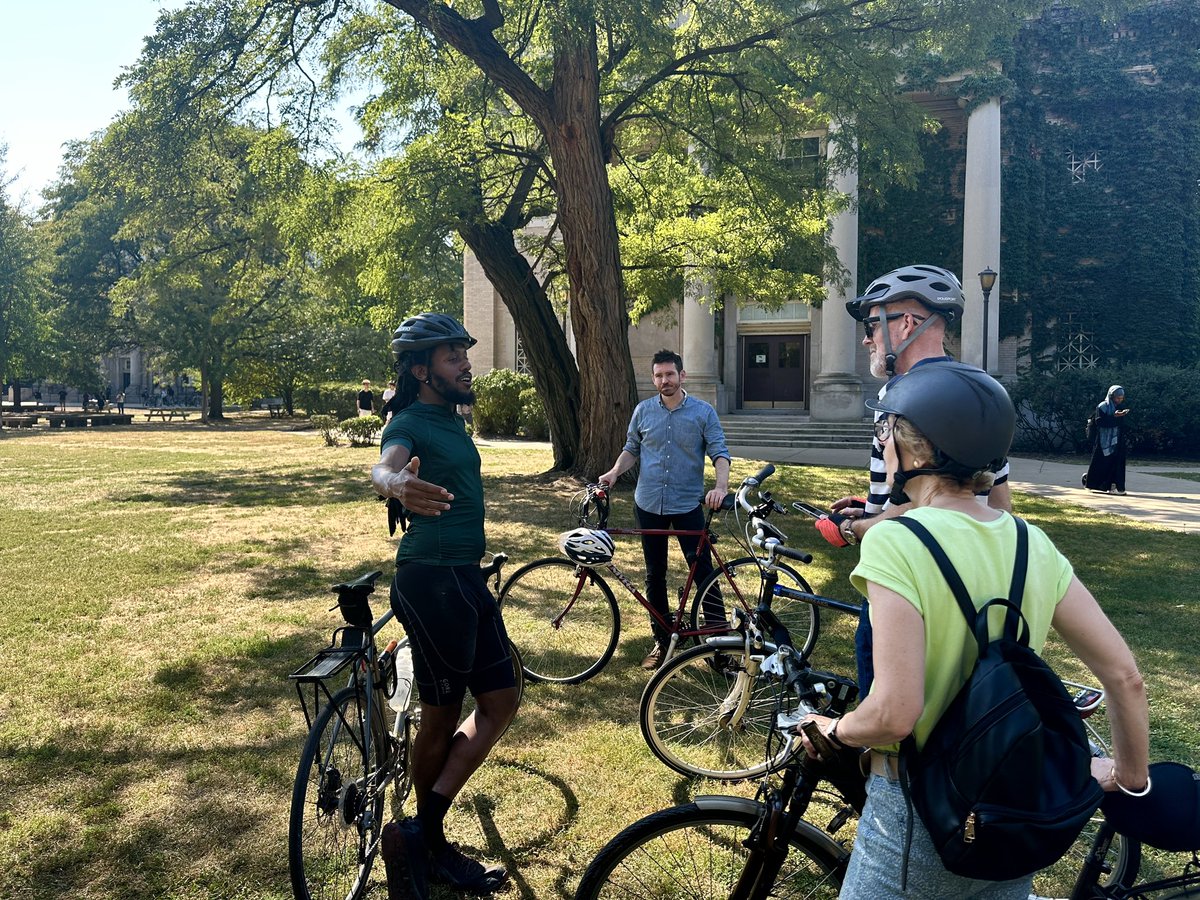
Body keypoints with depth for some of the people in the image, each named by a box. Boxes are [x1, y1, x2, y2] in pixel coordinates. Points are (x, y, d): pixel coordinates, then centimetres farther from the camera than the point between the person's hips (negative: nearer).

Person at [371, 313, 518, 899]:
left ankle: (424, 831, 18)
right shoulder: (409, 425, -13)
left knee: (500, 701, 10)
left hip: (465, 576, 9)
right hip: (431, 580, -9)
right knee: (442, 716, 2)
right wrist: (397, 483, -59)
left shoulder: (451, 418, 14)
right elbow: (384, 465, -36)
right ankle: (427, 843, 18)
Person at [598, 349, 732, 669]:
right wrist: (614, 473, -6)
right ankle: (662, 640, 22)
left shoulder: (703, 412, -2)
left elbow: (719, 452, -7)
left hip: (688, 504, -3)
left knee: (703, 570, -4)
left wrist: (721, 486, -25)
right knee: (654, 574, 10)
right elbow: (632, 449, 12)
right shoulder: (643, 411, 5)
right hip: (648, 504, 3)